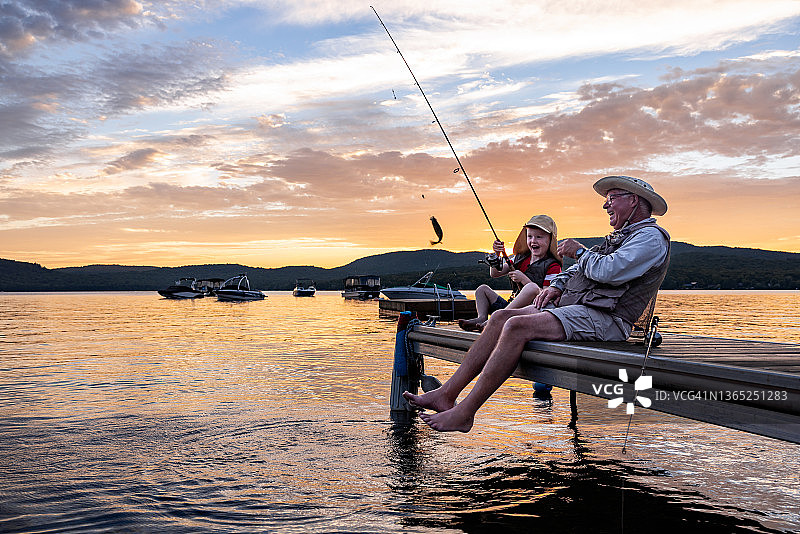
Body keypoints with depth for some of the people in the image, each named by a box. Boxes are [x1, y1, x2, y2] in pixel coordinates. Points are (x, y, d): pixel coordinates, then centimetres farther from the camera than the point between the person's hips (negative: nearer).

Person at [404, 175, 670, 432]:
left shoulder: (651, 237, -4)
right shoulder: (619, 237, 29)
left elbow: (607, 271, -20)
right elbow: (580, 268, 28)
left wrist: (579, 251, -2)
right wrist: (557, 285, 8)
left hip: (603, 318, -10)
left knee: (517, 326, -28)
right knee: (501, 317, -7)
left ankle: (464, 414, -27)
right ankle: (446, 394, -12)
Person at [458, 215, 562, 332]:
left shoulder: (553, 266, -4)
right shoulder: (520, 258, 17)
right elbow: (494, 274, 15)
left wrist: (523, 279, -17)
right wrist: (497, 255, -3)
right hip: (512, 307, 8)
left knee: (532, 287, -38)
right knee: (482, 288, 11)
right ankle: (482, 318, -19)